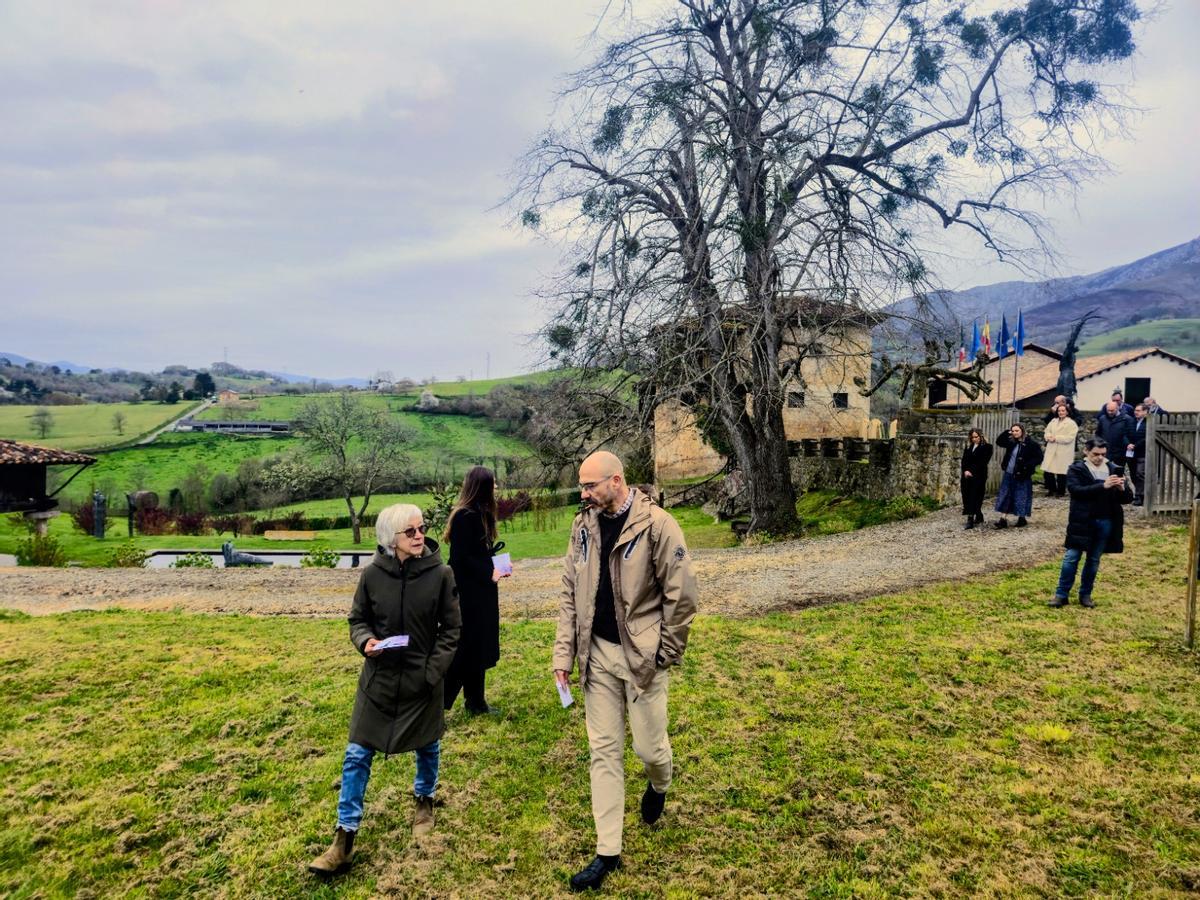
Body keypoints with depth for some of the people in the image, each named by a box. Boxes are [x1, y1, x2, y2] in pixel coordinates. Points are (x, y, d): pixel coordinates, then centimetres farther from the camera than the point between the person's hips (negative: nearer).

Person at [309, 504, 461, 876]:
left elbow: (450, 629, -4)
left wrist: (434, 671, -11)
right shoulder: (373, 574, -9)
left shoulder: (440, 574, -12)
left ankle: (424, 799, 47)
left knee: (427, 747, 17)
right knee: (357, 755, 3)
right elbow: (357, 619, 4)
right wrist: (365, 641, -17)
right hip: (379, 679, 1)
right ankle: (344, 838, 16)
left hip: (422, 681, 0)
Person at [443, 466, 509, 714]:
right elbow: (461, 558, -21)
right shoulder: (465, 516, -20)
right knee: (464, 648, -3)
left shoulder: (480, 514, 9)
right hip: (467, 594, -10)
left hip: (480, 592, 10)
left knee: (478, 648, 16)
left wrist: (496, 564, 4)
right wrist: (489, 573, -16)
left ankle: (475, 701, 27)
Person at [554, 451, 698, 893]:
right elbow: (570, 593, 6)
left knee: (649, 746, 8)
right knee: (604, 752, 10)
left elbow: (682, 595, -12)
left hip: (642, 656, -4)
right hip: (598, 654, 5)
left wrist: (665, 654, -8)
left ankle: (659, 785, 45)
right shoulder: (584, 526, 1)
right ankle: (607, 852, 23)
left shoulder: (657, 524, -15)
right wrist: (564, 653, 2)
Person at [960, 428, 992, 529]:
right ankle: (979, 516, 20)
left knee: (974, 497, -9)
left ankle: (971, 519, -12)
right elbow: (964, 460, 10)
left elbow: (983, 462, -10)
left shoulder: (987, 447, -1)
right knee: (967, 497, 4)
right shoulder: (968, 446, 15)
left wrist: (972, 471, -15)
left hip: (978, 476, -5)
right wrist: (965, 471, -6)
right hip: (967, 475, 5)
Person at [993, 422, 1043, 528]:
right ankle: (1003, 520, 7)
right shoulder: (1011, 442, 5)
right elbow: (999, 442, 14)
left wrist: (1027, 465, -21)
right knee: (1005, 496, 4)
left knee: (1021, 497, 5)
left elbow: (1038, 458, -10)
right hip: (1008, 474, 5)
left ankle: (1022, 519, 21)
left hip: (1022, 476, -5)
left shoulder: (1031, 444, -10)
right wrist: (1006, 433, -1)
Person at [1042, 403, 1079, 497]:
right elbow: (1047, 431, 16)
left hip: (1064, 453, -6)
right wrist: (1049, 437, -7)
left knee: (1061, 473, 1)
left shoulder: (1071, 423, -6)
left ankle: (1061, 491, 17)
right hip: (1051, 451, 6)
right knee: (1047, 472, 4)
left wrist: (1056, 438, -18)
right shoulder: (1053, 422, 16)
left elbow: (1070, 437, -15)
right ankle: (1052, 489, 23)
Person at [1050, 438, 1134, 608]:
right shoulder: (1076, 469, -3)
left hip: (1106, 522, 3)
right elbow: (1076, 490, -20)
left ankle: (1085, 594, 23)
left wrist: (1122, 488, -18)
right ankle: (1061, 594, 6)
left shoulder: (1113, 470, 6)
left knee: (1094, 560, 11)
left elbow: (1128, 498, 5)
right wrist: (1102, 486, -29)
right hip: (1083, 521, -3)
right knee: (1071, 558, -1)